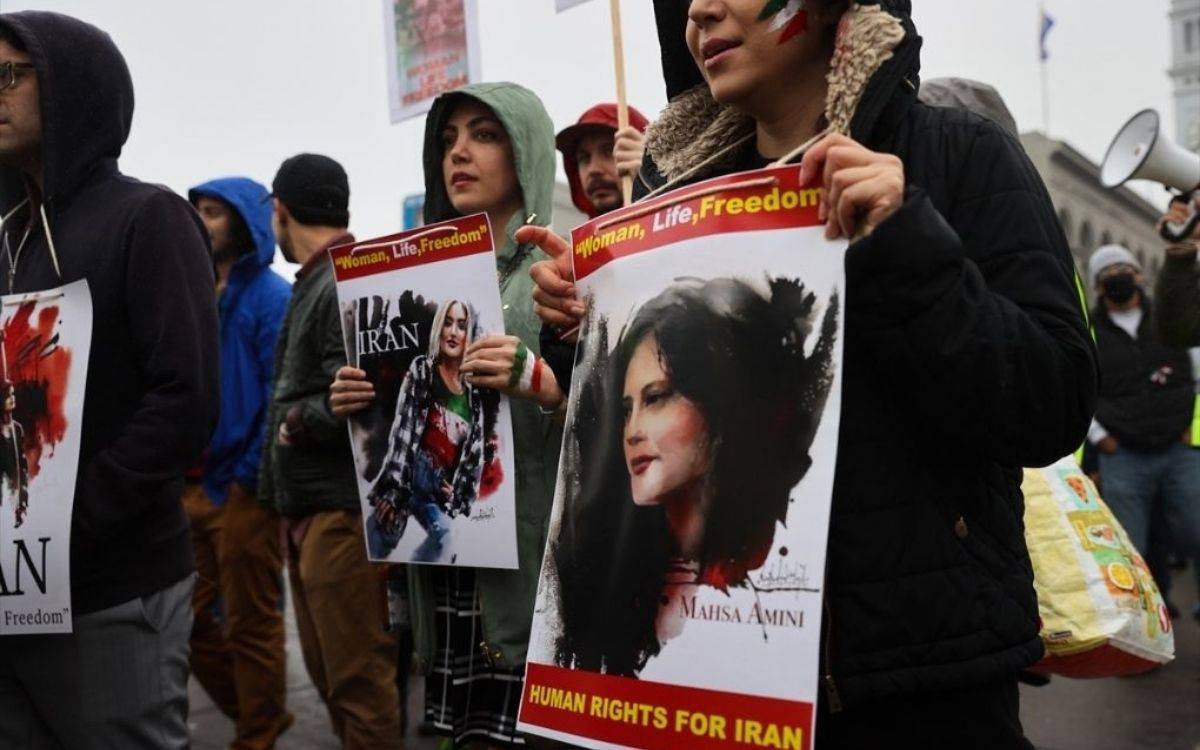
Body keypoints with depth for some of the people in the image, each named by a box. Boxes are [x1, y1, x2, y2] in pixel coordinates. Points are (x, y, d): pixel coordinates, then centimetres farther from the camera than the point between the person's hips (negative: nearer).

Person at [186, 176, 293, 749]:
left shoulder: (271, 297, -10)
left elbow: (281, 396, -15)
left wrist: (249, 477, -15)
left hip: (246, 487, -7)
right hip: (197, 483, 7)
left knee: (250, 625, 6)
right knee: (193, 620, 14)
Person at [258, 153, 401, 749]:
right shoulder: (313, 285, 17)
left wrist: (294, 422, -9)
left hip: (343, 512, -10)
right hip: (306, 510, 10)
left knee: (359, 682, -3)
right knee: (328, 675, 17)